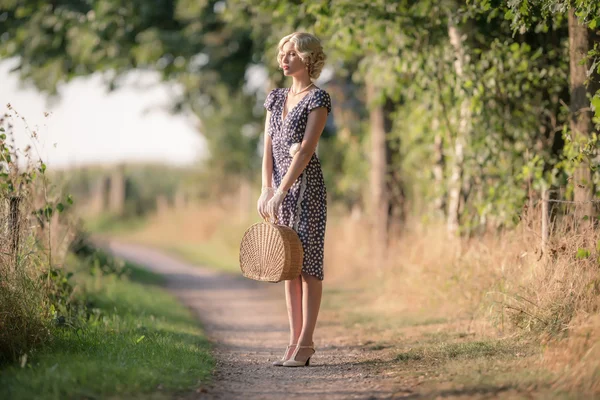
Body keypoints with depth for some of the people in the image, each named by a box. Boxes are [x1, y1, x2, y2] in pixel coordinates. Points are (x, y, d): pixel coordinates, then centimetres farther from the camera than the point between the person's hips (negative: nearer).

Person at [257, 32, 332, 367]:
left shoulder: (318, 99, -7)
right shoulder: (276, 98, 14)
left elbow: (305, 150, -15)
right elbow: (269, 148, 8)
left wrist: (281, 192, -19)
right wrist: (266, 190, -4)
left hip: (305, 183, -7)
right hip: (279, 187, 7)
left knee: (307, 263, -6)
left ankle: (306, 344, -5)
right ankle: (295, 341, 10)